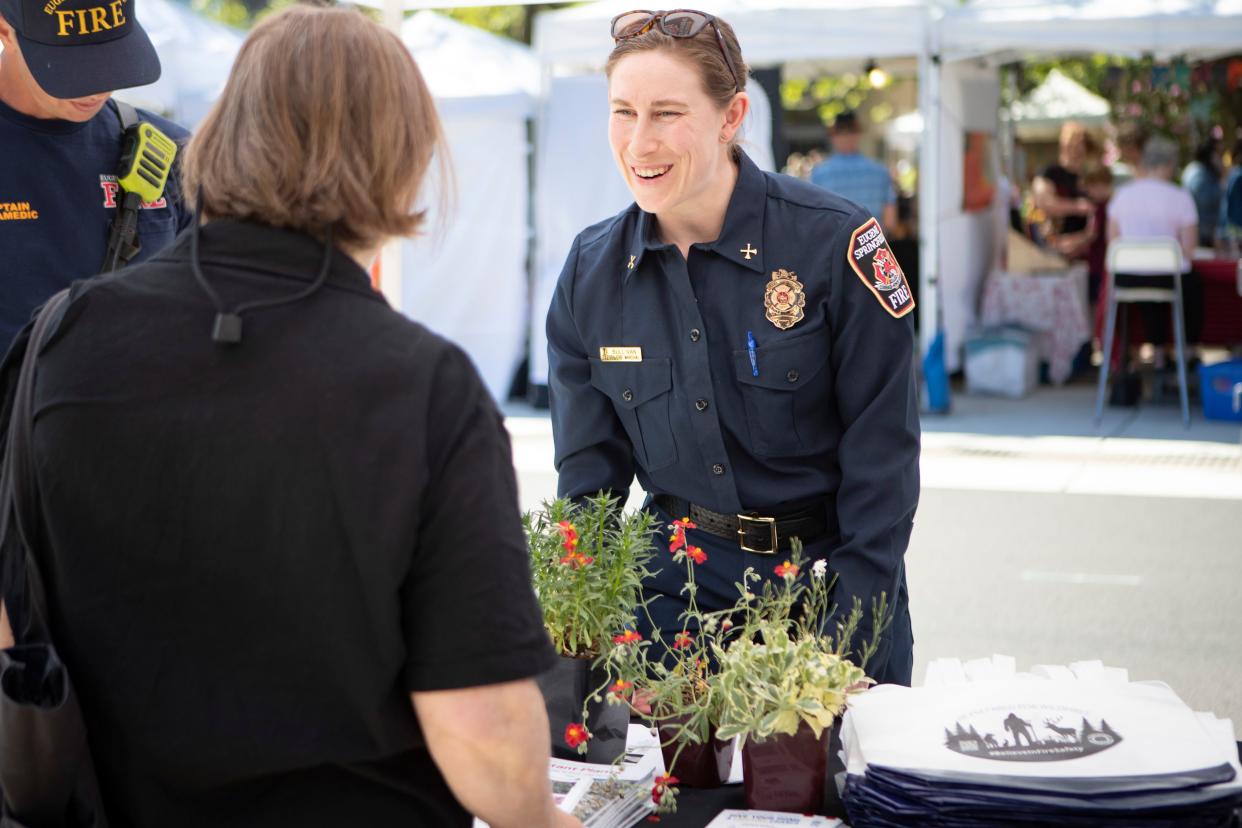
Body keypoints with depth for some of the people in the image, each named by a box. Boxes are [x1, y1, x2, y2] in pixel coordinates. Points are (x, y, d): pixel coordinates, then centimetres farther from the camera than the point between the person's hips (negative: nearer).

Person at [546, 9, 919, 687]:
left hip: (828, 571, -2)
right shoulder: (591, 269, -3)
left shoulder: (835, 243, -15)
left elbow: (882, 458, -12)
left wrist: (845, 635, -17)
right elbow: (588, 470, 2)